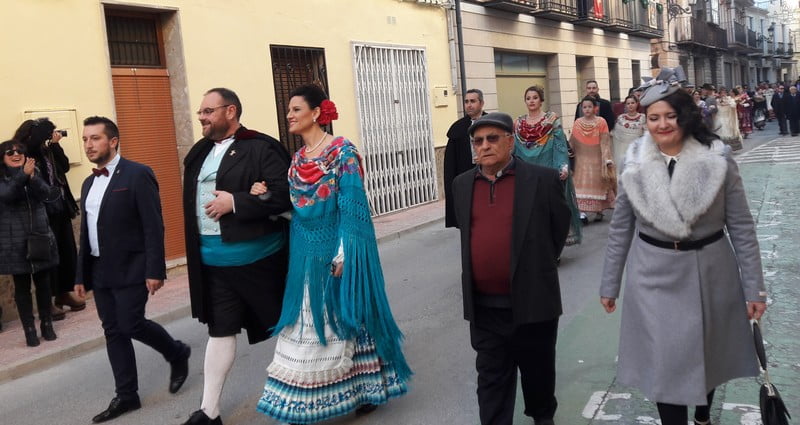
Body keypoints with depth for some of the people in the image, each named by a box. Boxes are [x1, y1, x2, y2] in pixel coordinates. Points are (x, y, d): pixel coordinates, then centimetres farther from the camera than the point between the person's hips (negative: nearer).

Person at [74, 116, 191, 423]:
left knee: (131, 325, -9)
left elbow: (154, 227, -15)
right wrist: (81, 275, 15)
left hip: (130, 269, -7)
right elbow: (86, 232, 17)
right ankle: (126, 396, 17)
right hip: (100, 270, 7)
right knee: (113, 332, 8)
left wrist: (155, 270, -20)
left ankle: (177, 354, 18)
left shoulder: (137, 174, -10)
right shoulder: (89, 183, 14)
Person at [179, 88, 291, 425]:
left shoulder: (261, 148, -11)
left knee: (281, 323, 10)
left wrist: (235, 202, -21)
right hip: (213, 259, 6)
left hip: (257, 256, -6)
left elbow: (284, 193, -19)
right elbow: (194, 200, 18)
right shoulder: (199, 153, 12)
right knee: (219, 331, 10)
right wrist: (196, 251, 7)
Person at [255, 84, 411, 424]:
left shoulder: (342, 151, -10)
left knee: (347, 315, 5)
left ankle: (366, 387, 24)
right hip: (306, 253, 7)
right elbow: (298, 206, 14)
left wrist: (343, 253, -20)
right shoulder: (298, 158, 11)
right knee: (308, 323, 10)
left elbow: (352, 206, -15)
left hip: (336, 251, -7)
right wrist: (267, 195, -2)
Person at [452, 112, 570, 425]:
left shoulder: (544, 180, -9)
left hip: (532, 301, -2)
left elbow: (560, 228, 1)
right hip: (484, 306, 2)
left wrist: (537, 267, 8)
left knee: (537, 371, 19)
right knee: (491, 378, 10)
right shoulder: (462, 185, 3)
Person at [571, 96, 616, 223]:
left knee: (598, 185, 7)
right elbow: (572, 142, 8)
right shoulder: (577, 123, 3)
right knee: (582, 185, -6)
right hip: (582, 159, 2)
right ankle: (582, 212, -9)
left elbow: (605, 142, -8)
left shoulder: (601, 122, -5)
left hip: (597, 159, -1)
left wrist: (608, 159, -14)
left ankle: (599, 211, 17)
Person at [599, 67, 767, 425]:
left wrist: (754, 288, -4)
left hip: (710, 274, 1)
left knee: (708, 356, 20)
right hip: (655, 277, 0)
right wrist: (609, 285, 5)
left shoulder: (718, 160, -9)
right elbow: (619, 230, 2)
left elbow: (742, 228, -4)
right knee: (665, 365, 1)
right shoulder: (635, 166, -6)